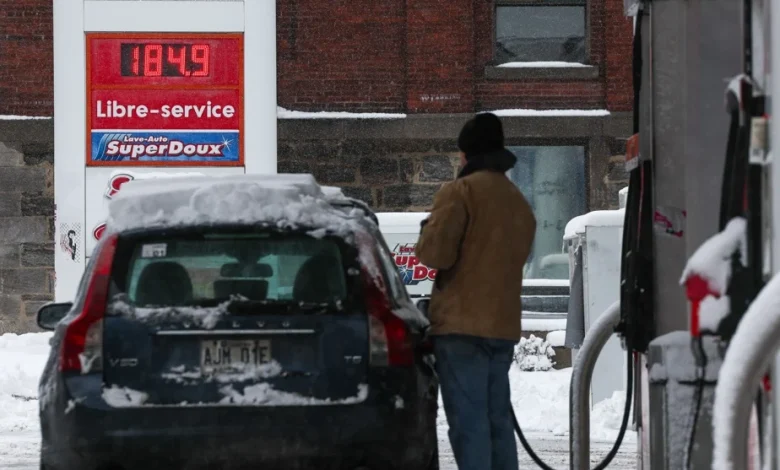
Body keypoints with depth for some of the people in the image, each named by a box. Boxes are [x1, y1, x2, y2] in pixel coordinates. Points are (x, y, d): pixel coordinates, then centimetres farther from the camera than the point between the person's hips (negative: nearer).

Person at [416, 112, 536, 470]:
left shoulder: (460, 191, -7)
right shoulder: (519, 202, 18)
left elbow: (434, 253, -12)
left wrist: (428, 229, 7)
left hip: (461, 324, -7)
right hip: (504, 324, 8)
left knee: (468, 422, -11)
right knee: (497, 420, 12)